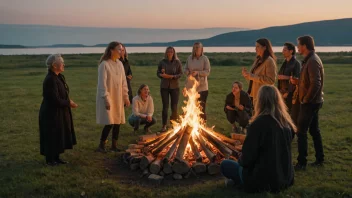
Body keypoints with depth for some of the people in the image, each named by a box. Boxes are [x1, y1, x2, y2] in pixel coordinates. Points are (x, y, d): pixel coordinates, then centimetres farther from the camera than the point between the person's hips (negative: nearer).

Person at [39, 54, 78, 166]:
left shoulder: (59, 77, 6)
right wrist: (69, 103, -13)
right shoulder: (50, 80, -23)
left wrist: (68, 101, -3)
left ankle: (56, 158, 27)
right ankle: (49, 160, 17)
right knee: (52, 137, 3)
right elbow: (55, 100, -25)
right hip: (51, 113, -9)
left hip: (59, 112, 9)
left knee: (59, 136, 16)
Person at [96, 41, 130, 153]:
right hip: (108, 98, -7)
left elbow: (123, 81, 11)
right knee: (109, 123, -8)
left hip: (118, 98, 7)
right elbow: (102, 84, -16)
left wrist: (126, 96, 9)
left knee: (118, 122, 8)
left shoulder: (119, 64, 6)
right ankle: (101, 146, 7)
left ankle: (114, 145, 19)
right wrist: (106, 99, -19)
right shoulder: (104, 64, -14)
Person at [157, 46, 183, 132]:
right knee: (165, 106, 0)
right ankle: (164, 125, 9)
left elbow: (180, 74, -4)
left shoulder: (177, 62, -3)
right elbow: (158, 73, 7)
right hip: (164, 87, 1)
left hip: (175, 87, 0)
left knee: (174, 106, 2)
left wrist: (172, 76, -19)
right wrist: (162, 74, -16)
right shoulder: (162, 62, 1)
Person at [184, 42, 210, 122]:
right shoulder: (189, 58, 6)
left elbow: (207, 72, -9)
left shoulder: (205, 59, -5)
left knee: (201, 106, -2)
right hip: (190, 86, 4)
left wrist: (198, 73, -23)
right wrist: (188, 72, -11)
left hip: (201, 87, -4)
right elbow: (185, 69, 11)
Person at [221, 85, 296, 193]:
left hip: (264, 180, -7)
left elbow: (247, 159, -18)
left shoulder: (259, 123, -22)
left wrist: (240, 160, 5)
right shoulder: (287, 123, -1)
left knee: (225, 165, 12)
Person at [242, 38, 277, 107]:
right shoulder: (258, 60, 13)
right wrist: (247, 74, -3)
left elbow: (271, 80, -18)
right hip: (255, 95, 8)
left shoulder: (269, 61, -11)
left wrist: (253, 77, -21)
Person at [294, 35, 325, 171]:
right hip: (313, 101, 10)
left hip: (309, 103, -10)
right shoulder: (311, 59, 12)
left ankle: (302, 163, 2)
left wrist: (305, 99, -17)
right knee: (314, 130, 15)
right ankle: (319, 159, 24)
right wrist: (297, 81, 5)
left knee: (301, 132, -4)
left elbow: (315, 84, -25)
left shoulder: (312, 61, -19)